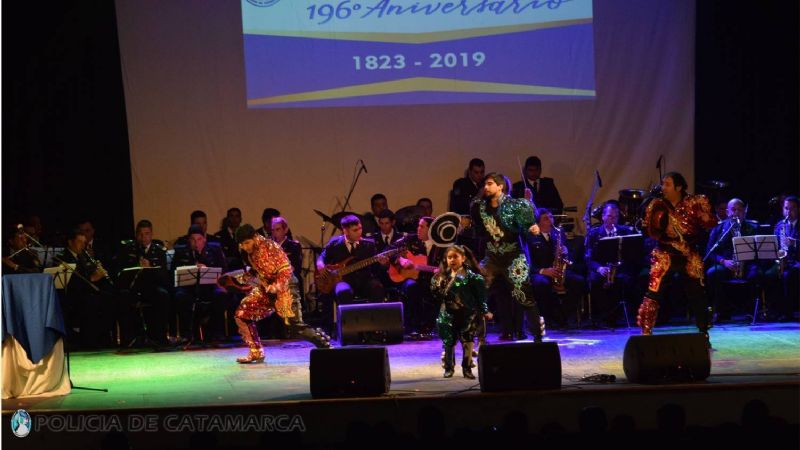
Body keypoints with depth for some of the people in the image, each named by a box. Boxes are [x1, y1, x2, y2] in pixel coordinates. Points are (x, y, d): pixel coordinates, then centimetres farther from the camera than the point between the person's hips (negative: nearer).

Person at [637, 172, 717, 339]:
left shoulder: (693, 203, -4)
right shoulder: (657, 205, -1)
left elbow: (710, 223, -2)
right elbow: (648, 230, -2)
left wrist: (704, 207, -15)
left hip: (690, 256, 1)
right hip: (665, 256, -1)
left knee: (698, 296, 9)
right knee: (653, 295, -11)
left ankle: (704, 334, 24)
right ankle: (645, 333, -6)